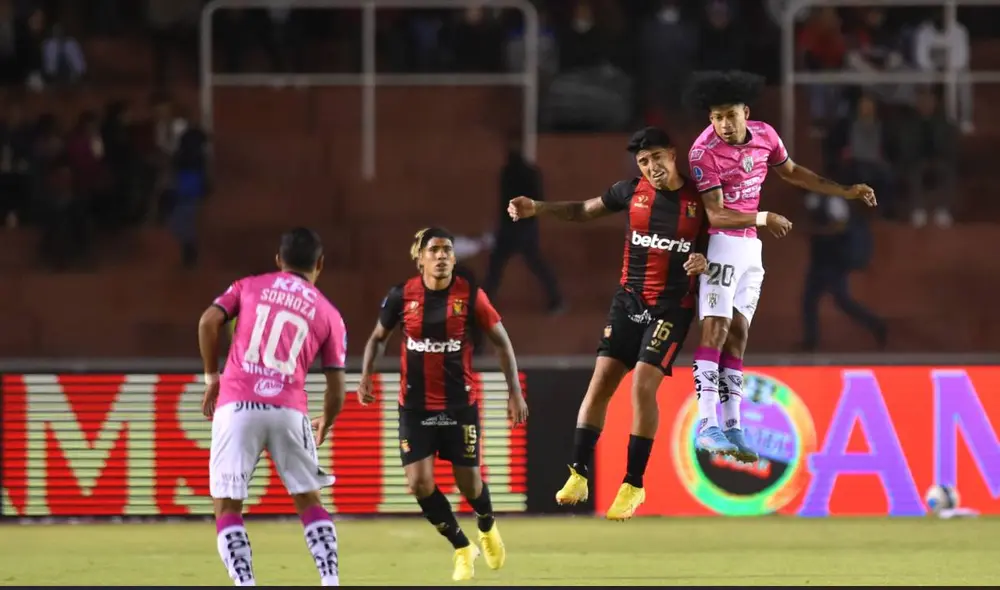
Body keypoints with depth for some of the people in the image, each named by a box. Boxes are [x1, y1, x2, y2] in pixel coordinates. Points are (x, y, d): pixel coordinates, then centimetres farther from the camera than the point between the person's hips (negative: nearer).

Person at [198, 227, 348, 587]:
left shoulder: (249, 287, 16)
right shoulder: (328, 314, 15)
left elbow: (209, 321, 0)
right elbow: (336, 390, 13)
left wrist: (211, 377, 12)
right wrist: (324, 426, 33)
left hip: (237, 406, -1)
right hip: (289, 410, 1)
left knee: (227, 506, 5)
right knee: (309, 501, 17)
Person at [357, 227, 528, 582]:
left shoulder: (470, 296, -9)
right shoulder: (402, 296, -6)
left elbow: (501, 341, 1)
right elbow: (378, 338, 10)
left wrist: (515, 392, -4)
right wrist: (366, 376, -6)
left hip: (461, 403, -1)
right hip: (415, 404, 1)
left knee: (469, 484, 3)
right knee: (419, 483, -9)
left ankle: (487, 527, 40)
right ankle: (462, 549, 14)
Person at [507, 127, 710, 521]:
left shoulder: (699, 200, -4)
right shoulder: (632, 192, 3)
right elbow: (583, 211, 16)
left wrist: (704, 263, -17)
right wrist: (536, 208, 6)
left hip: (672, 307, -3)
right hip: (629, 298, 3)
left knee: (643, 386, -14)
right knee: (601, 382, -5)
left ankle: (633, 484, -5)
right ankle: (578, 475, 0)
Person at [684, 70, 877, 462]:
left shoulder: (764, 135, 0)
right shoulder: (705, 152, -20)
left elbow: (790, 172, 19)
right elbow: (716, 214, -23)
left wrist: (844, 192, 19)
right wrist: (763, 219, -33)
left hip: (750, 248, 7)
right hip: (720, 243, -7)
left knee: (738, 334, 8)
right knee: (716, 328, -15)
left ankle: (732, 426, 11)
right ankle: (706, 425, -20)